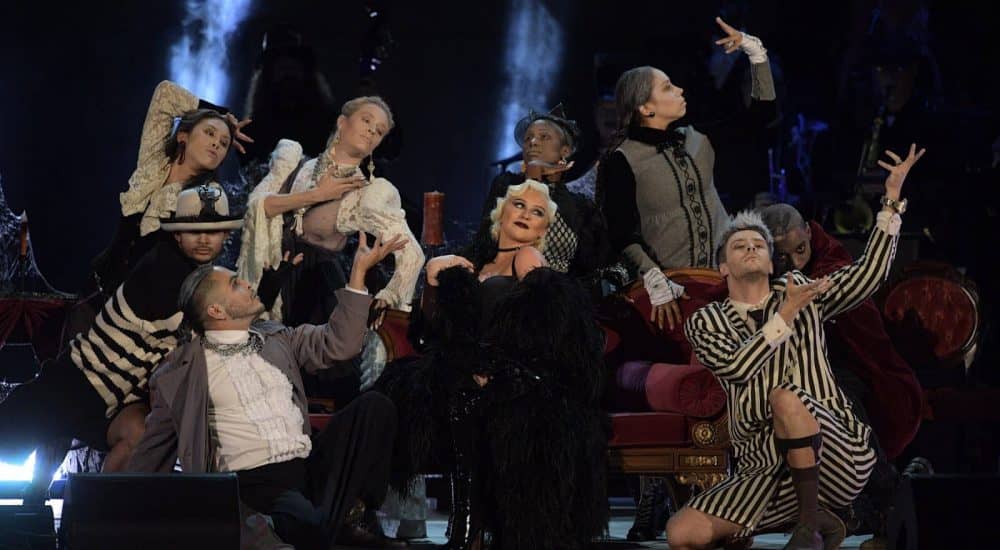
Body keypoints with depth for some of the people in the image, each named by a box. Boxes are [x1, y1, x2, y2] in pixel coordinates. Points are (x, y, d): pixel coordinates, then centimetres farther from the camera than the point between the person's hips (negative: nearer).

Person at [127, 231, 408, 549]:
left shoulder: (276, 338, 19)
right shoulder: (182, 370, 5)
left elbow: (339, 343, 12)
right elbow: (155, 448, 11)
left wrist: (359, 270, 9)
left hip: (309, 464, 6)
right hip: (253, 480, -6)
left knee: (374, 407, -15)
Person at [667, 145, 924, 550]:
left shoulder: (801, 292, 14)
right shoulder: (706, 322, 12)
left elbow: (869, 275, 0)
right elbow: (736, 366, -8)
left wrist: (892, 200, -7)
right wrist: (786, 315, -12)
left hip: (838, 455, -3)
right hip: (766, 470, 3)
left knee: (786, 397, -34)